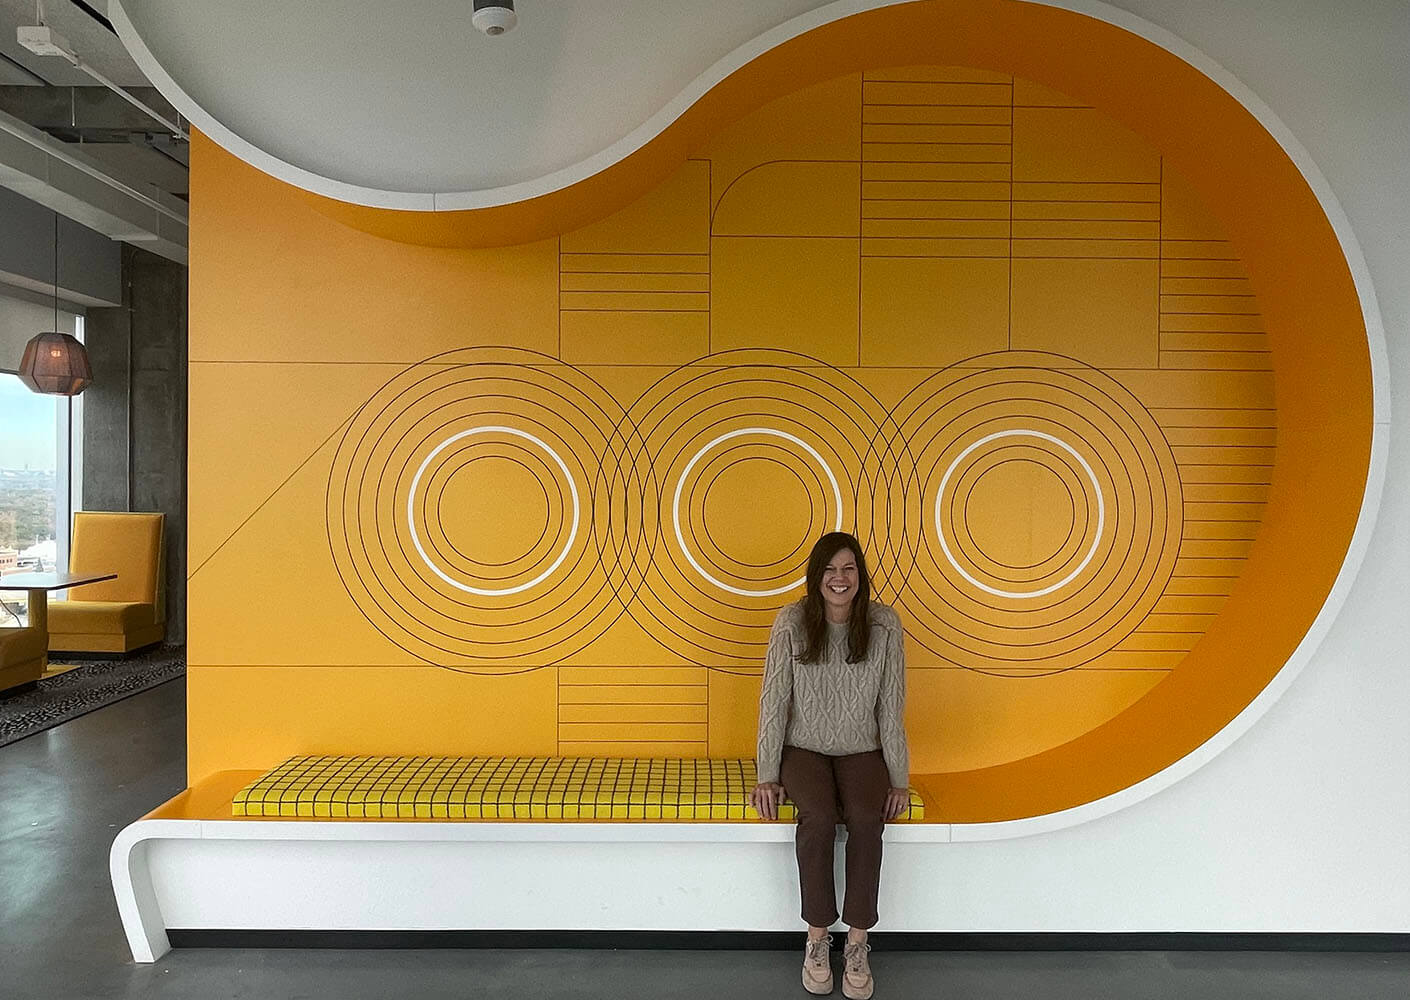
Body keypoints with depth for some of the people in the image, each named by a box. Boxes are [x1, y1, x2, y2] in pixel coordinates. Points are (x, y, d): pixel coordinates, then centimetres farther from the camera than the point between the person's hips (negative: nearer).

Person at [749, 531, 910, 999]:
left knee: (866, 819, -28)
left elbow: (891, 706, -3)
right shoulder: (791, 622, -9)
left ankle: (857, 944, -12)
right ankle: (817, 938, -12)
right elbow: (774, 701, -6)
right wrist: (767, 777, -8)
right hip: (804, 749, -1)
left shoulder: (884, 624, -7)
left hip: (862, 752, 1)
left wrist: (899, 779, -3)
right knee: (818, 816, -29)